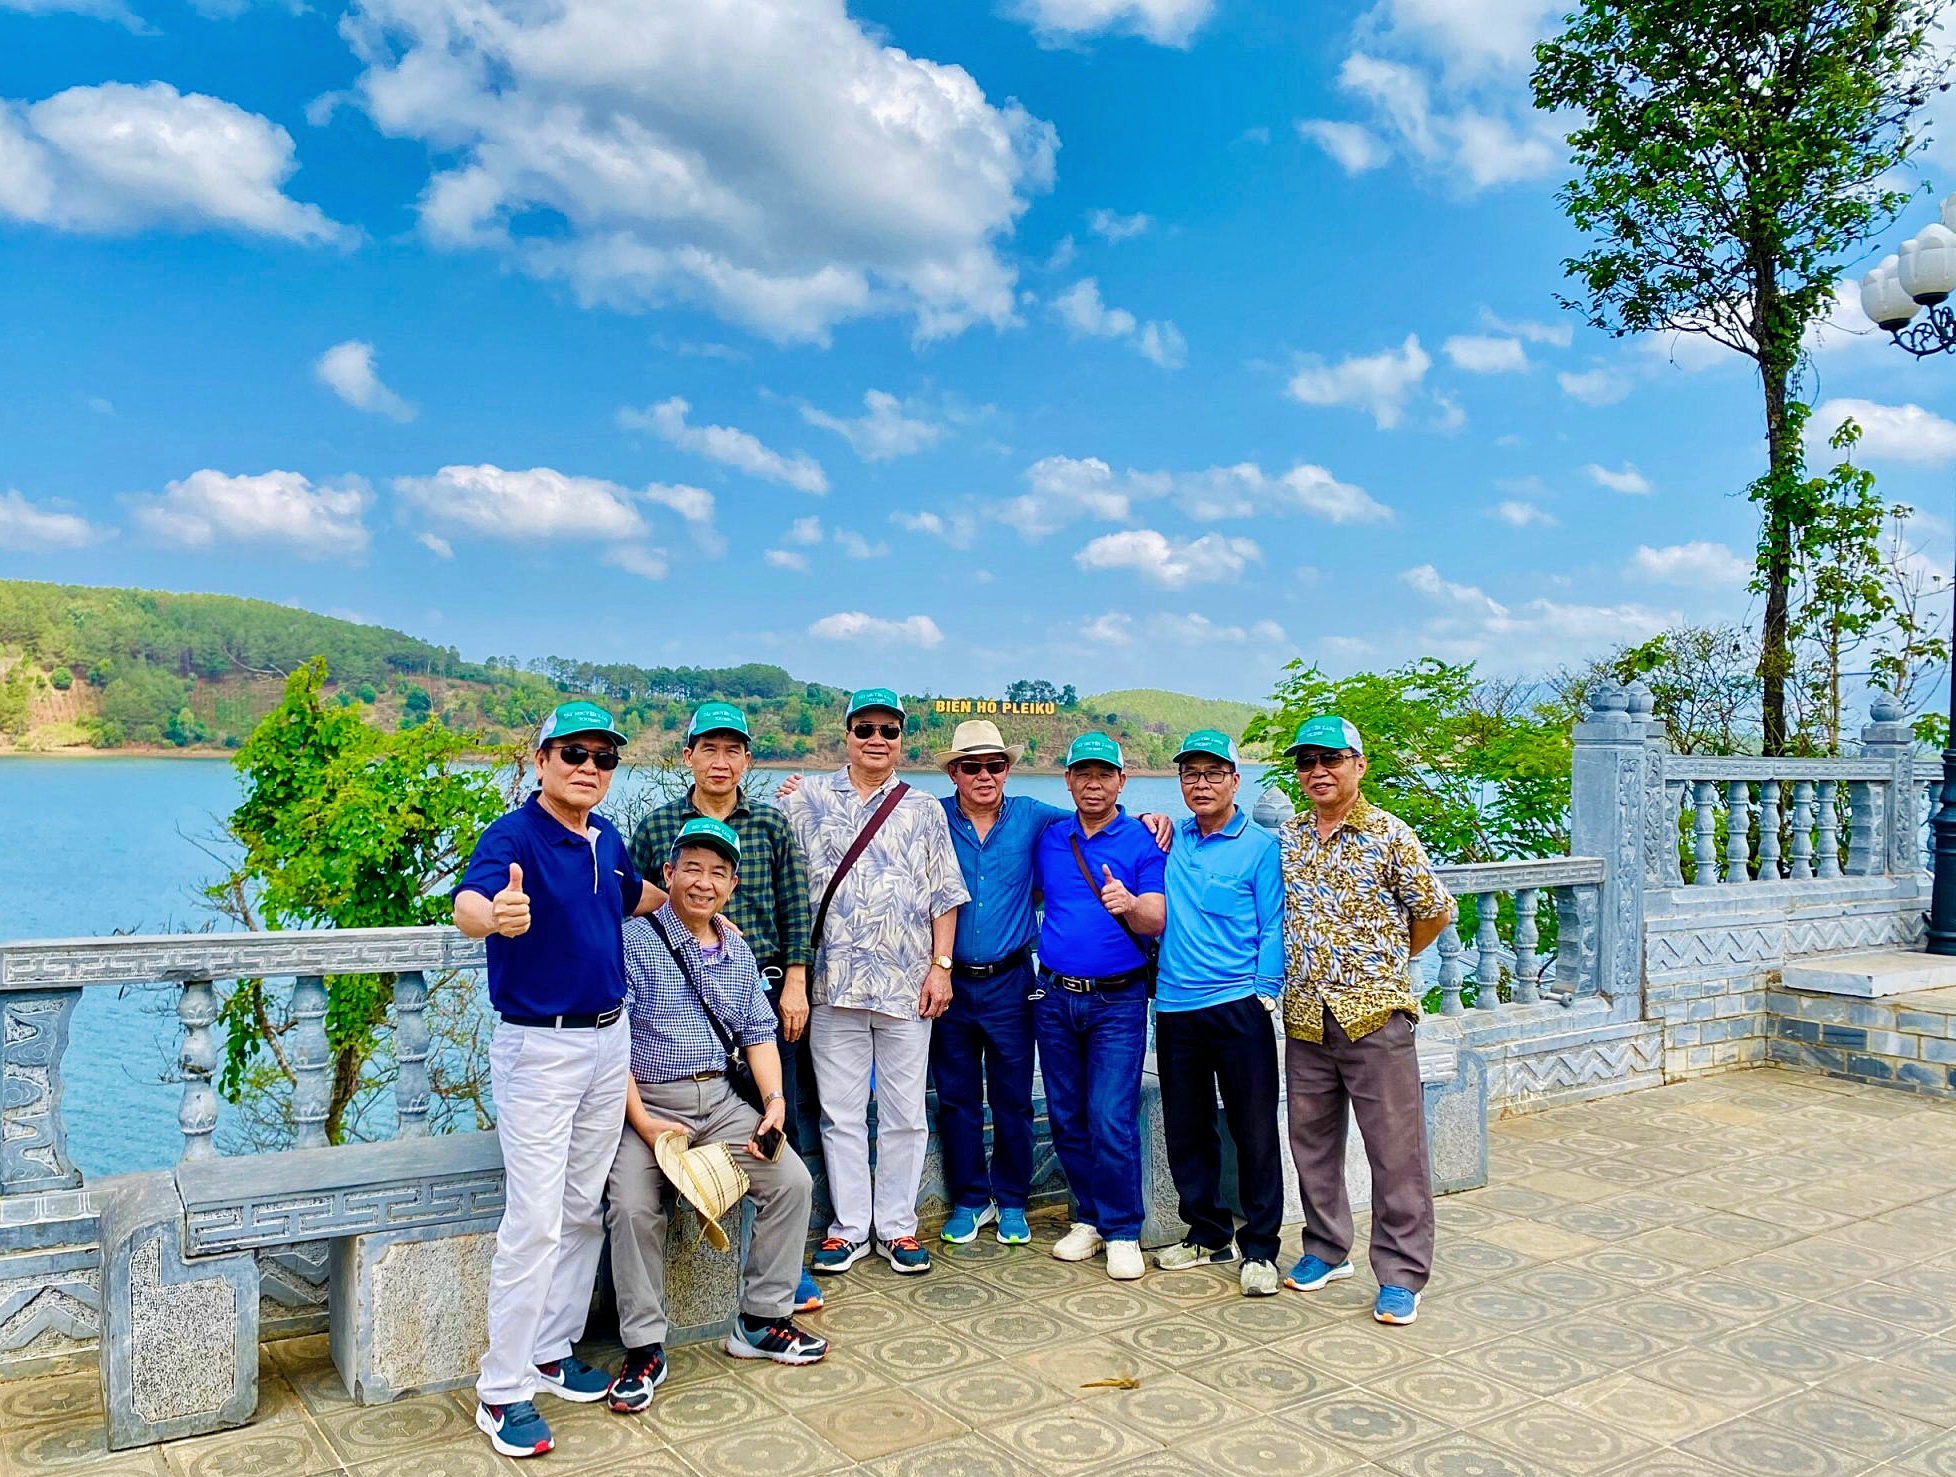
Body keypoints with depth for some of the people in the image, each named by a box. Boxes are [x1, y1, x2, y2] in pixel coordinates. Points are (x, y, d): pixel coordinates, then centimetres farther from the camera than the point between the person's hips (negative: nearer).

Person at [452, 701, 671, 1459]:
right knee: (535, 1221, -6)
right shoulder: (513, 835, -17)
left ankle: (552, 1352, 31)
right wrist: (495, 914, -59)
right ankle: (502, 1391, 8)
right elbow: (466, 902, -39)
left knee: (583, 1211, 15)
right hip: (539, 1048, -7)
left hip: (610, 1040, 7)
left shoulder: (606, 837, 5)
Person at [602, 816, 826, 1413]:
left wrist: (775, 1103, -2)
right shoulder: (634, 942, -7)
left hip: (719, 1100, 5)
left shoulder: (737, 951, 13)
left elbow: (758, 1032, 14)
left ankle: (760, 1322, 7)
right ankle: (644, 1349, -8)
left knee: (793, 1182, -9)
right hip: (645, 1102, -5)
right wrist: (642, 1122, -20)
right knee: (633, 1208, -27)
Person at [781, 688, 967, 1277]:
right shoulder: (809, 800, 7)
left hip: (907, 984, 1)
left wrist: (941, 966, -1)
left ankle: (897, 1226, 19)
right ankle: (848, 1227, 18)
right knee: (840, 1112, 5)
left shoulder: (924, 810, 9)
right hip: (833, 982, 0)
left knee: (905, 1113, 6)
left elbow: (944, 896, 8)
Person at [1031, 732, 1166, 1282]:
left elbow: (1156, 922, -11)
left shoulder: (1143, 841, -3)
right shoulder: (1048, 840, 9)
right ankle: (1088, 1218, 24)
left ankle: (1122, 1231, 6)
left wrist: (1129, 903, -30)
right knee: (1067, 1118, 9)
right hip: (1055, 997, 4)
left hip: (1117, 1000, -4)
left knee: (1111, 1120, -8)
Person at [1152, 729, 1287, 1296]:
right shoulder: (1168, 840, 11)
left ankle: (1259, 1248, 14)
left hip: (1238, 1006, -4)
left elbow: (1272, 930, -1)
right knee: (1186, 1130, 12)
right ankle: (1208, 1234, 28)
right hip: (1174, 1007, 4)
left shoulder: (1260, 846, 0)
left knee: (1254, 1131, 1)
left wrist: (1265, 993, -11)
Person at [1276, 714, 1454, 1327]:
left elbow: (1436, 910, 2)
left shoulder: (1389, 833, -4)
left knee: (1396, 1148, 0)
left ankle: (1400, 1275, 11)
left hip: (1374, 1013, -4)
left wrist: (1386, 960, 10)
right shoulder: (1284, 839, 9)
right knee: (1312, 1141, 14)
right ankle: (1326, 1250, 30)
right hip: (1304, 1016, 5)